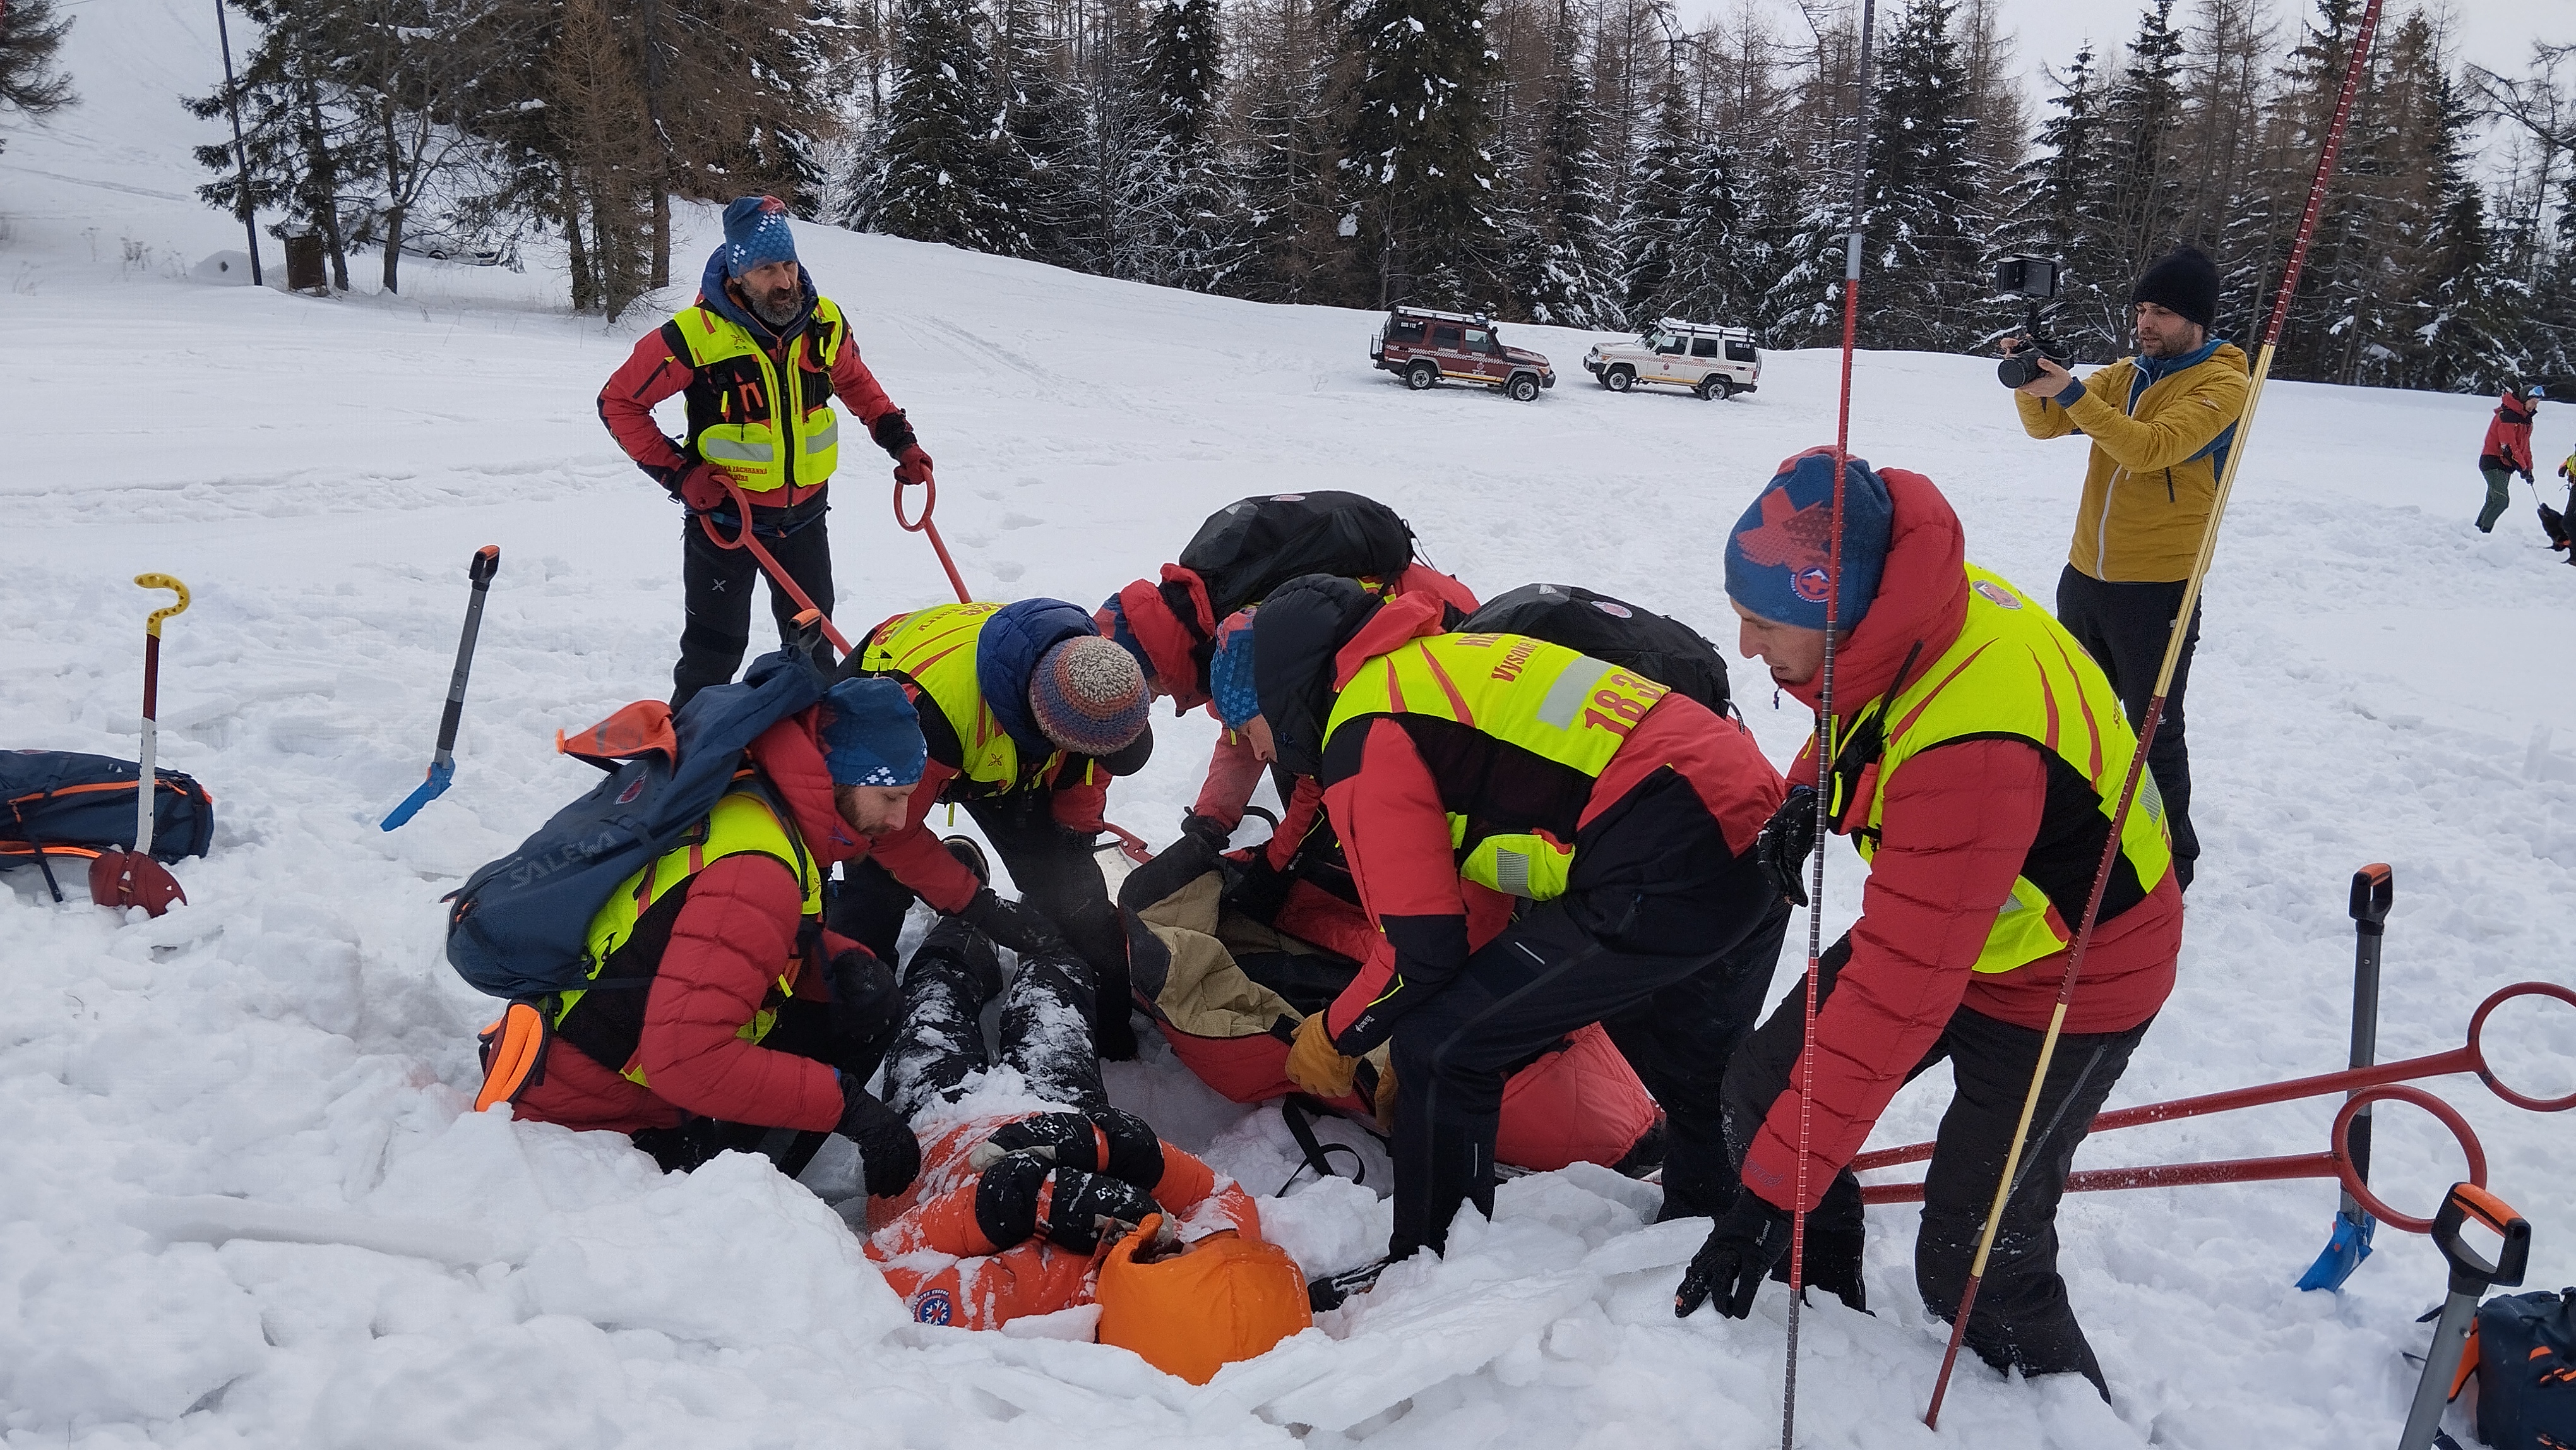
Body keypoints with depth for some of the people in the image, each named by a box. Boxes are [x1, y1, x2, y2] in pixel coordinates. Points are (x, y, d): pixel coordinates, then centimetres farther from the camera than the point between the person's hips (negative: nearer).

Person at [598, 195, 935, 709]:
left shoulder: (825, 321, -7)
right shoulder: (696, 335, -21)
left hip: (804, 512, 4)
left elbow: (855, 381, 15)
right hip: (723, 513, -4)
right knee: (715, 648, 6)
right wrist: (677, 474, -18)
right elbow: (619, 402, -11)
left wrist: (900, 439, 8)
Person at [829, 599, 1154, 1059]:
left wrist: (1077, 837, -14)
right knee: (879, 888, -18)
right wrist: (981, 908, -29)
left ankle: (1116, 1022, 12)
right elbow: (891, 828, -31)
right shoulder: (928, 707, -47)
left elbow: (1089, 761, -6)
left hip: (997, 750, 4)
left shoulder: (1089, 670, -31)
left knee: (1068, 879, -4)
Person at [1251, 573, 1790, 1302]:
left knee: (1438, 1050, 4)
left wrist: (1335, 1037, 14)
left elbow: (1423, 947, -4)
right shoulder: (1449, 661, 24)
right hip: (1755, 830, 10)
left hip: (1661, 884, -9)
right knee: (1694, 1062, 35)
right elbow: (1490, 882, 30)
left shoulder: (1364, 738, -4)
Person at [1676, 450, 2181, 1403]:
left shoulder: (1968, 749, -41)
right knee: (1762, 1089, 4)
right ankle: (1827, 1312, 27)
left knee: (1975, 1269, -5)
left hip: (2064, 985, -8)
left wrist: (1774, 1190, -34)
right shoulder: (1915, 612, -17)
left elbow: (1897, 997, -39)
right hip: (1943, 920, 8)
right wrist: (1812, 789, -7)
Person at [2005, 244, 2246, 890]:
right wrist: (2032, 380, -15)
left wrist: (2073, 393, -29)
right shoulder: (2126, 374, 10)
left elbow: (2152, 447, -26)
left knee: (2153, 733, 2)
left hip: (2157, 588, -7)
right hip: (2085, 576, 7)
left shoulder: (2223, 384, -11)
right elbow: (2046, 426, 4)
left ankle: (2173, 855, 17)